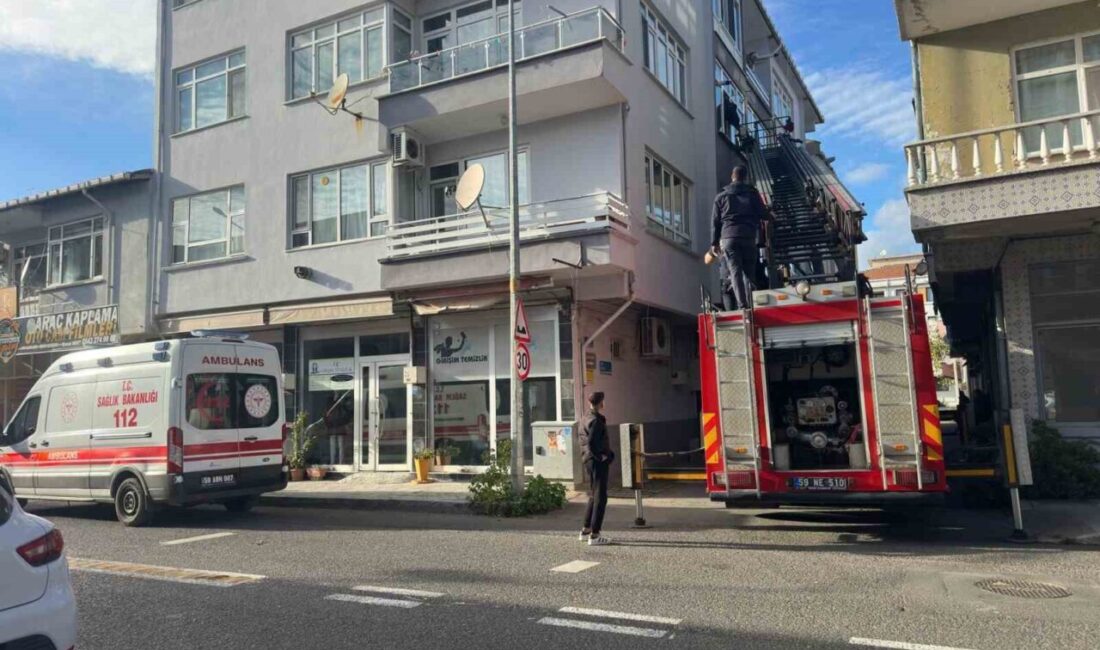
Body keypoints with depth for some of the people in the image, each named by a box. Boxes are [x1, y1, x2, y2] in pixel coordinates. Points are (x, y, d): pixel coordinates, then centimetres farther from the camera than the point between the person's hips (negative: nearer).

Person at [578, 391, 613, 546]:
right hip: (599, 462, -10)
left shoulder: (585, 419, 12)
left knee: (593, 496, 19)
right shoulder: (596, 420, -17)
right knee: (600, 498, -4)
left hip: (589, 461, 10)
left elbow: (581, 439, 21)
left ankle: (585, 530, 25)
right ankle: (594, 535, -3)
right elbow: (592, 442, -26)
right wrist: (601, 456, -16)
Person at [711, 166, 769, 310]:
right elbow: (764, 215, 6)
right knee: (749, 272, 8)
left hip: (728, 237, 0)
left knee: (735, 272, -6)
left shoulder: (721, 196, 11)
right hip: (748, 237, 0)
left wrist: (714, 242, 12)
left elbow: (715, 221, 8)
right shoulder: (752, 193, 7)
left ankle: (742, 305, -18)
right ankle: (751, 305, 2)